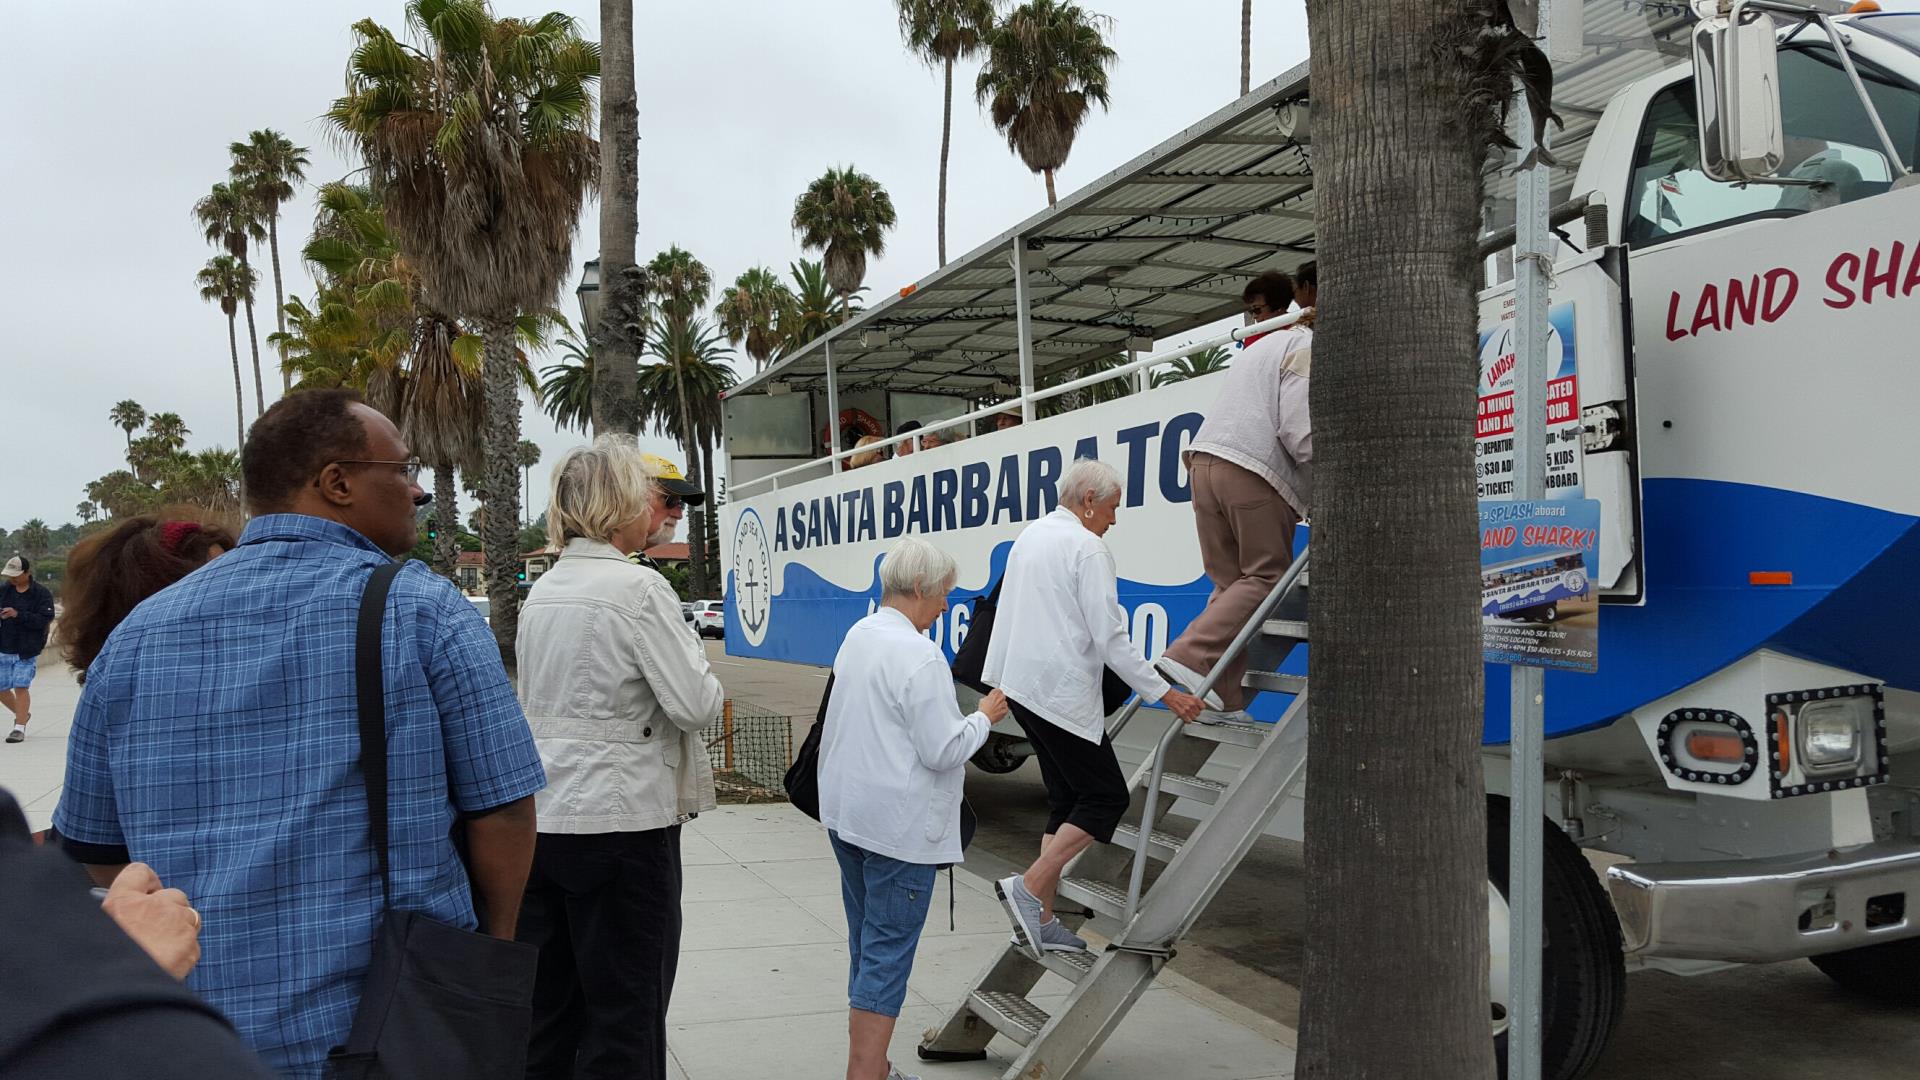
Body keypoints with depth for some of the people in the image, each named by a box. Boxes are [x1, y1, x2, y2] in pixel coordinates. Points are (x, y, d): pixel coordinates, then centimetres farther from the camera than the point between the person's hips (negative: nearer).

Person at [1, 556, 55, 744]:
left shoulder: (41, 593, -7)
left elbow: (45, 620, -17)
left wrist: (18, 614, -25)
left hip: (27, 652, -5)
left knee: (21, 687, -9)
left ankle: (20, 727, -1)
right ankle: (22, 714, 34)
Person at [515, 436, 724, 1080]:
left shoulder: (541, 592, 9)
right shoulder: (640, 588, -14)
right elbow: (696, 707, -16)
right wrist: (693, 657, 3)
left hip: (541, 818, 7)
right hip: (620, 820, -7)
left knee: (546, 1007, 15)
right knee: (626, 1010, 5)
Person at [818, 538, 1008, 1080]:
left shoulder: (856, 638, 8)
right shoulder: (920, 655, -19)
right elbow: (943, 750, -18)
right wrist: (984, 716, -2)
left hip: (846, 815, 9)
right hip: (899, 828, -9)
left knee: (867, 946, 17)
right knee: (888, 955, -3)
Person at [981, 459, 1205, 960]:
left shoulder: (1031, 536, 14)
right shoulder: (1087, 548, -13)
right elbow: (1111, 638, -16)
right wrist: (1164, 693, -11)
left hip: (1023, 686, 9)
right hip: (1062, 693, -9)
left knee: (1067, 800, 14)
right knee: (1106, 796, 0)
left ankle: (1041, 921, 13)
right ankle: (1029, 888, -8)